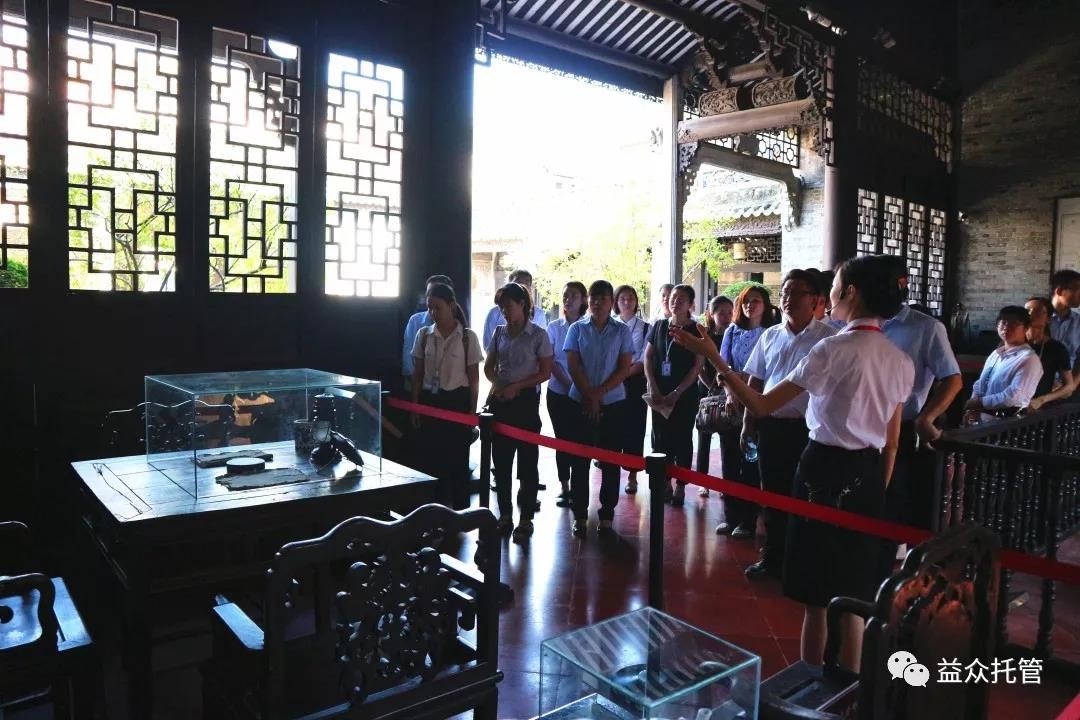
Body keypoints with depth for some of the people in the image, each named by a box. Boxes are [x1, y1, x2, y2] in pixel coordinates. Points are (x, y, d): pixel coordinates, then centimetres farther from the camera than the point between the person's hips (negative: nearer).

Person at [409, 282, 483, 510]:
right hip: (430, 400, 3)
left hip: (457, 401, -3)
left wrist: (472, 410, -4)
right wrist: (415, 406, 4)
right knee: (433, 455, 8)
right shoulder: (423, 334, 2)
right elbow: (417, 374, 7)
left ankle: (460, 509, 16)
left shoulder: (467, 337, -6)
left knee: (458, 456, 4)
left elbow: (473, 377, -2)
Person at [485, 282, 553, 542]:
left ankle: (526, 519, 11)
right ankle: (505, 514, 22)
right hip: (500, 401, 5)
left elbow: (545, 373, -6)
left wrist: (516, 386, -15)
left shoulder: (538, 335, -6)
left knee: (527, 461, 1)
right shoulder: (499, 332, 8)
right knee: (501, 459, 9)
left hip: (526, 400, -5)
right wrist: (497, 384, -7)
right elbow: (489, 367, 14)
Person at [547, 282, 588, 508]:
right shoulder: (554, 327, 4)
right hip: (558, 391, 2)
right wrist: (567, 383, -11)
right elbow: (550, 361, 0)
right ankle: (564, 487, 15)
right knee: (562, 439, 7)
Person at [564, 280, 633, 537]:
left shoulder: (622, 331, 2)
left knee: (610, 461, 5)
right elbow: (573, 366, -1)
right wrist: (589, 396, -10)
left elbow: (624, 368, -3)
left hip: (612, 402, 0)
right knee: (580, 460, 4)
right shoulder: (577, 329, 3)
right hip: (581, 401, 0)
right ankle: (580, 515, 13)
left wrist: (599, 393, -11)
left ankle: (606, 515, 14)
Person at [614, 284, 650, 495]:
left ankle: (632, 475, 11)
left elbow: (644, 361, -4)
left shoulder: (645, 328, 1)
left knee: (633, 428, 3)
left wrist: (623, 374, -14)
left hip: (635, 383, -1)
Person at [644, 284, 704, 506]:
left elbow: (698, 366, -6)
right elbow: (648, 357, 7)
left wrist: (676, 393, -12)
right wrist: (653, 388, -5)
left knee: (682, 440, 5)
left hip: (685, 394, -3)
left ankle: (680, 485, 14)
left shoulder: (696, 330, -3)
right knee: (660, 438, 6)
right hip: (659, 394, 3)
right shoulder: (659, 325, 6)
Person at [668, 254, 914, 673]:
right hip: (869, 473, 7)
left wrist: (713, 357, -14)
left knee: (817, 595, 6)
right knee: (853, 595, 18)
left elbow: (762, 405, -18)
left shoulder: (833, 350, -16)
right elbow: (892, 443, 12)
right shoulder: (900, 361, 7)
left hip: (826, 468, -7)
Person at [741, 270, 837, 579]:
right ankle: (773, 556, 27)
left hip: (806, 428, -5)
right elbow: (755, 382, 14)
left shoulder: (827, 338, -7)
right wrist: (749, 421, 11)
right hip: (770, 425, 5)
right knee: (772, 492, 13)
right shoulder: (770, 336, 8)